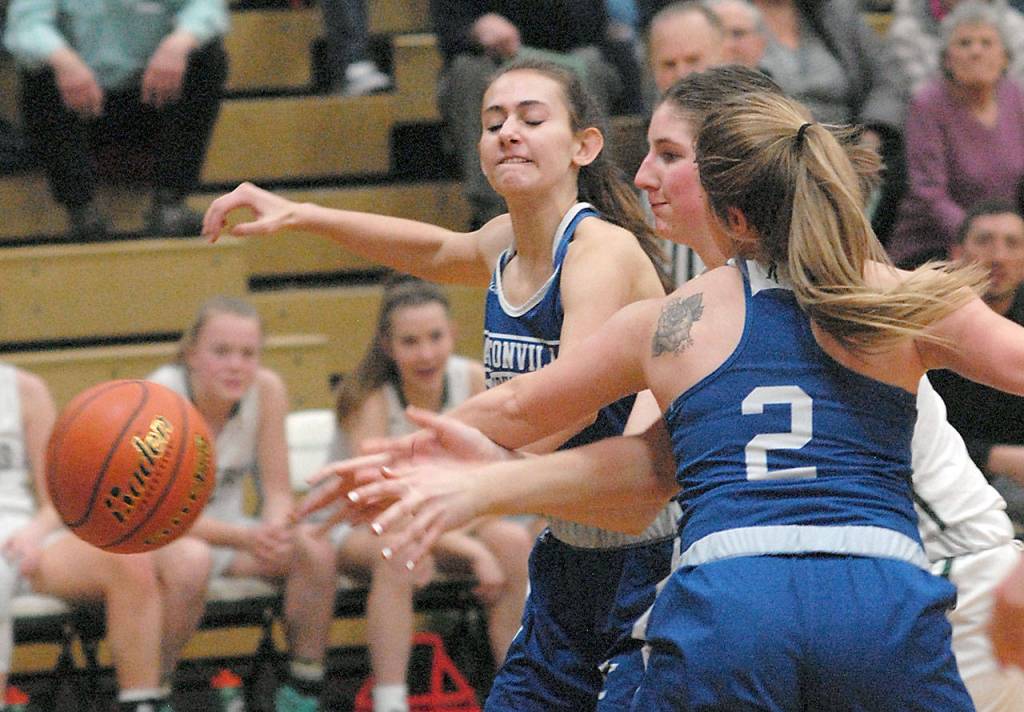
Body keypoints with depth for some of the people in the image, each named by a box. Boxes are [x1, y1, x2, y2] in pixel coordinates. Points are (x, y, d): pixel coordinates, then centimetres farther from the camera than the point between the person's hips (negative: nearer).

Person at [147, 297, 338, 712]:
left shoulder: (266, 390, -10)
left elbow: (278, 491, -5)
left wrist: (276, 530, -30)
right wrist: (245, 538, -40)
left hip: (224, 527, 5)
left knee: (316, 551, -21)